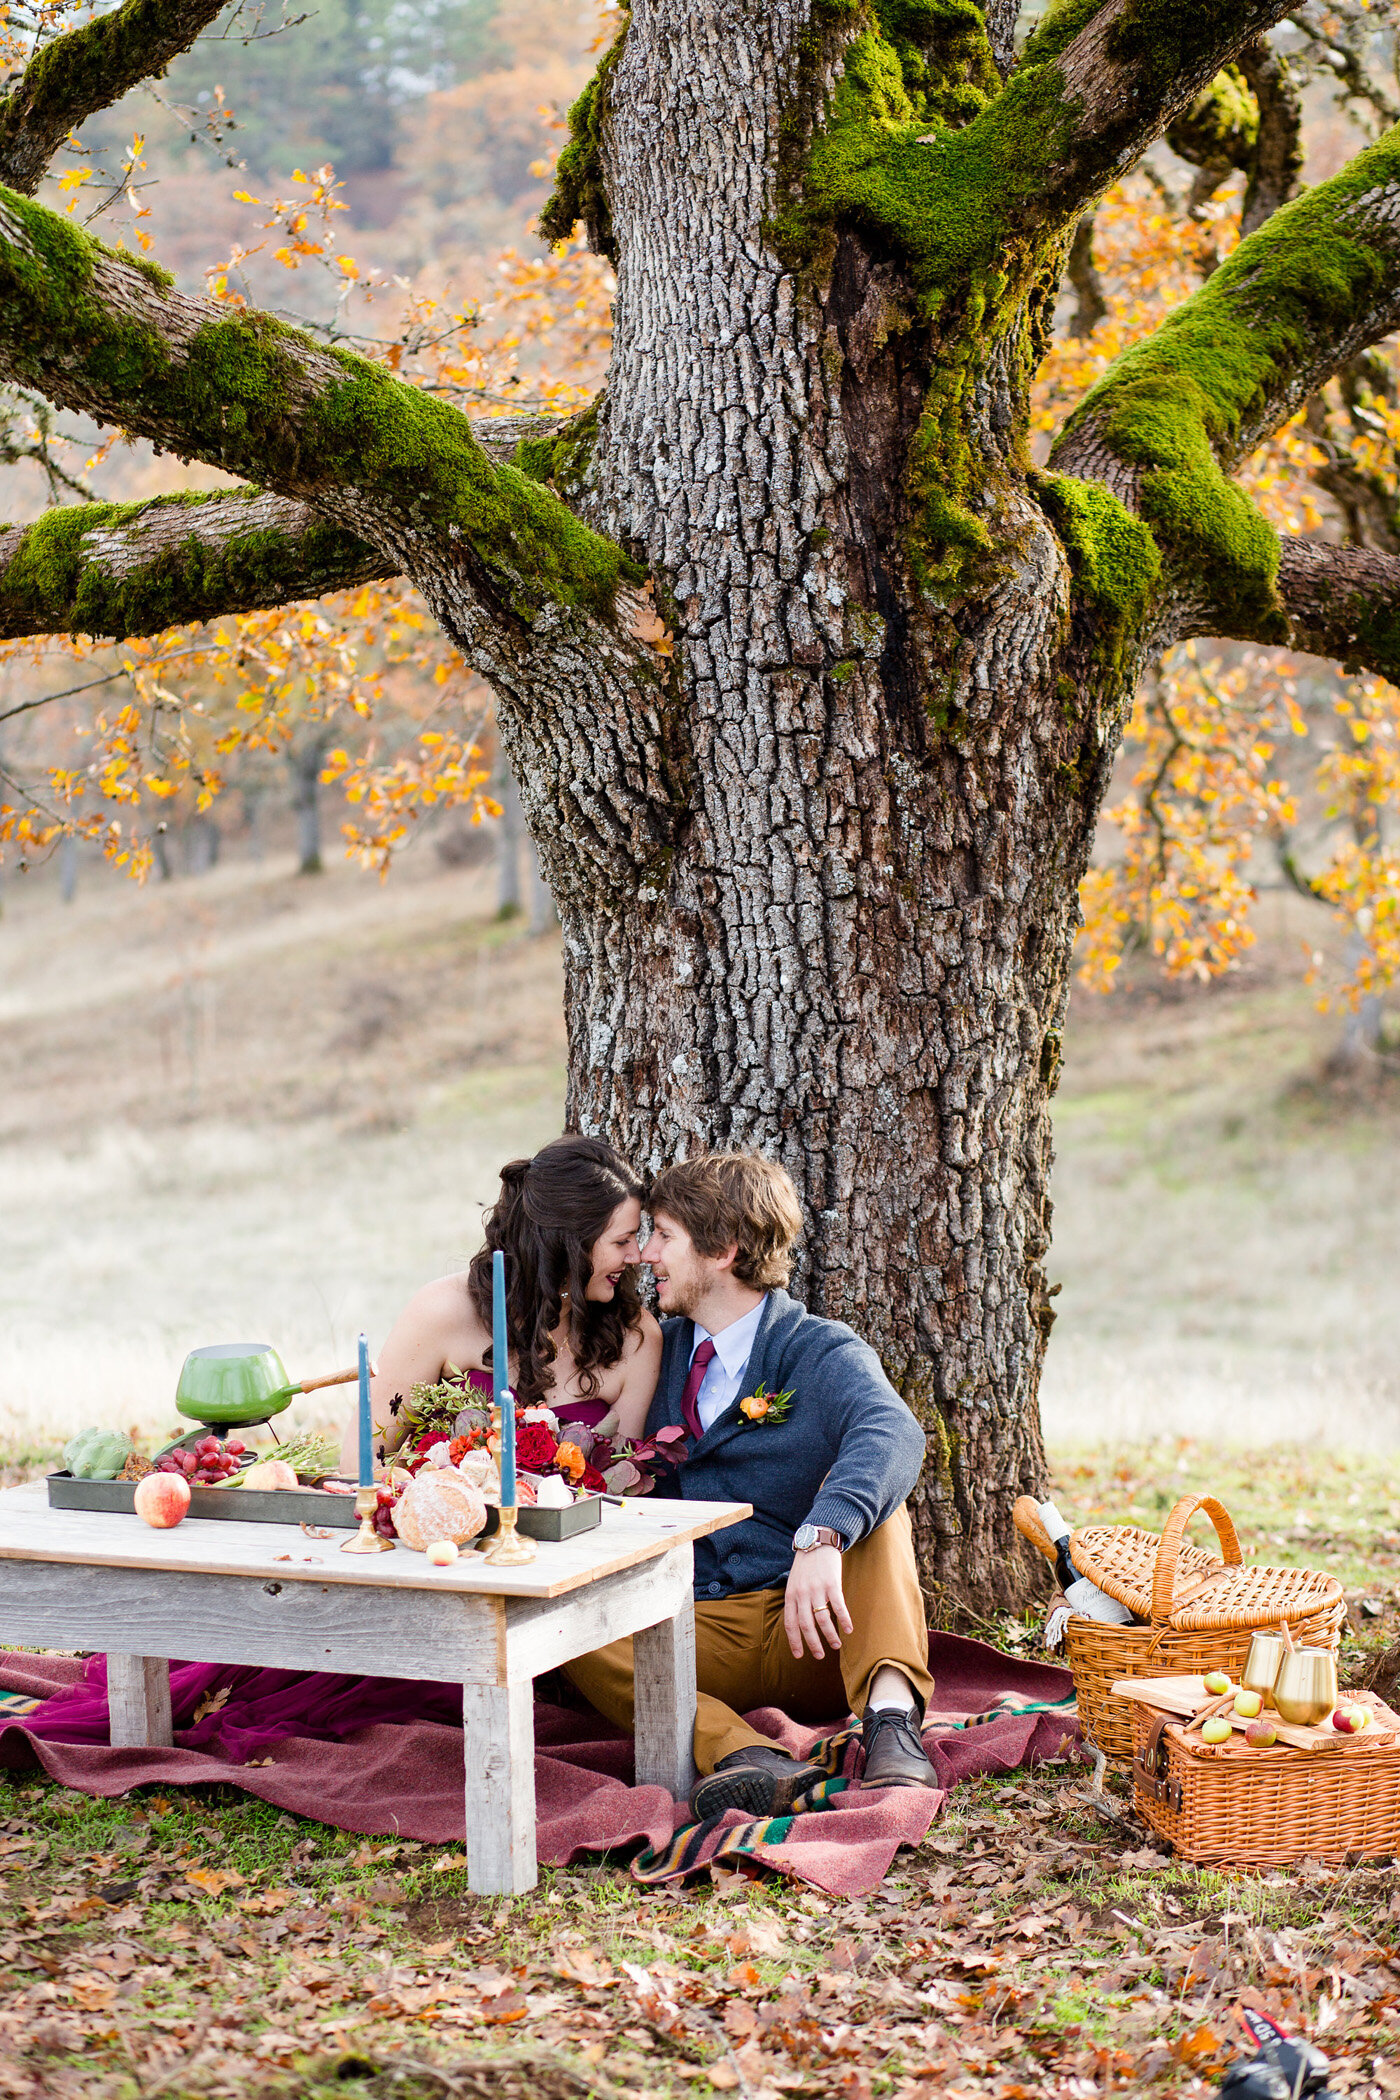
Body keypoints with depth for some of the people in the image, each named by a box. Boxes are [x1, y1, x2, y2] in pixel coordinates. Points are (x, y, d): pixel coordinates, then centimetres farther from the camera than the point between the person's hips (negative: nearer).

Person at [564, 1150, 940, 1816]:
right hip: (689, 1632, 3)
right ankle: (750, 1758, -44)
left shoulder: (823, 1353, -2)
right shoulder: (660, 1348, 17)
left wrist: (821, 1539, -43)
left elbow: (891, 1435, -25)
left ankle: (891, 1718, -43)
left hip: (808, 1637, -3)